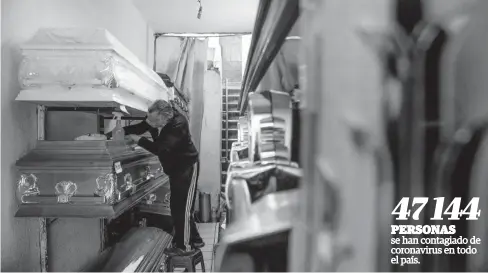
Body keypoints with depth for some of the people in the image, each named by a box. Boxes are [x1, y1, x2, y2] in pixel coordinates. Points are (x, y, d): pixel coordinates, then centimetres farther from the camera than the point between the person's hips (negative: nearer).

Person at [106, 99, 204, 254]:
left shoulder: (178, 124, -30)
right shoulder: (155, 120, -7)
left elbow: (160, 149, -34)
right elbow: (135, 128, -2)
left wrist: (139, 140, -25)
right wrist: (109, 135, -13)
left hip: (187, 167, -9)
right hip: (174, 168, 9)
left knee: (183, 208, -1)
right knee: (176, 206, 14)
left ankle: (184, 245, 14)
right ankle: (195, 240, 27)